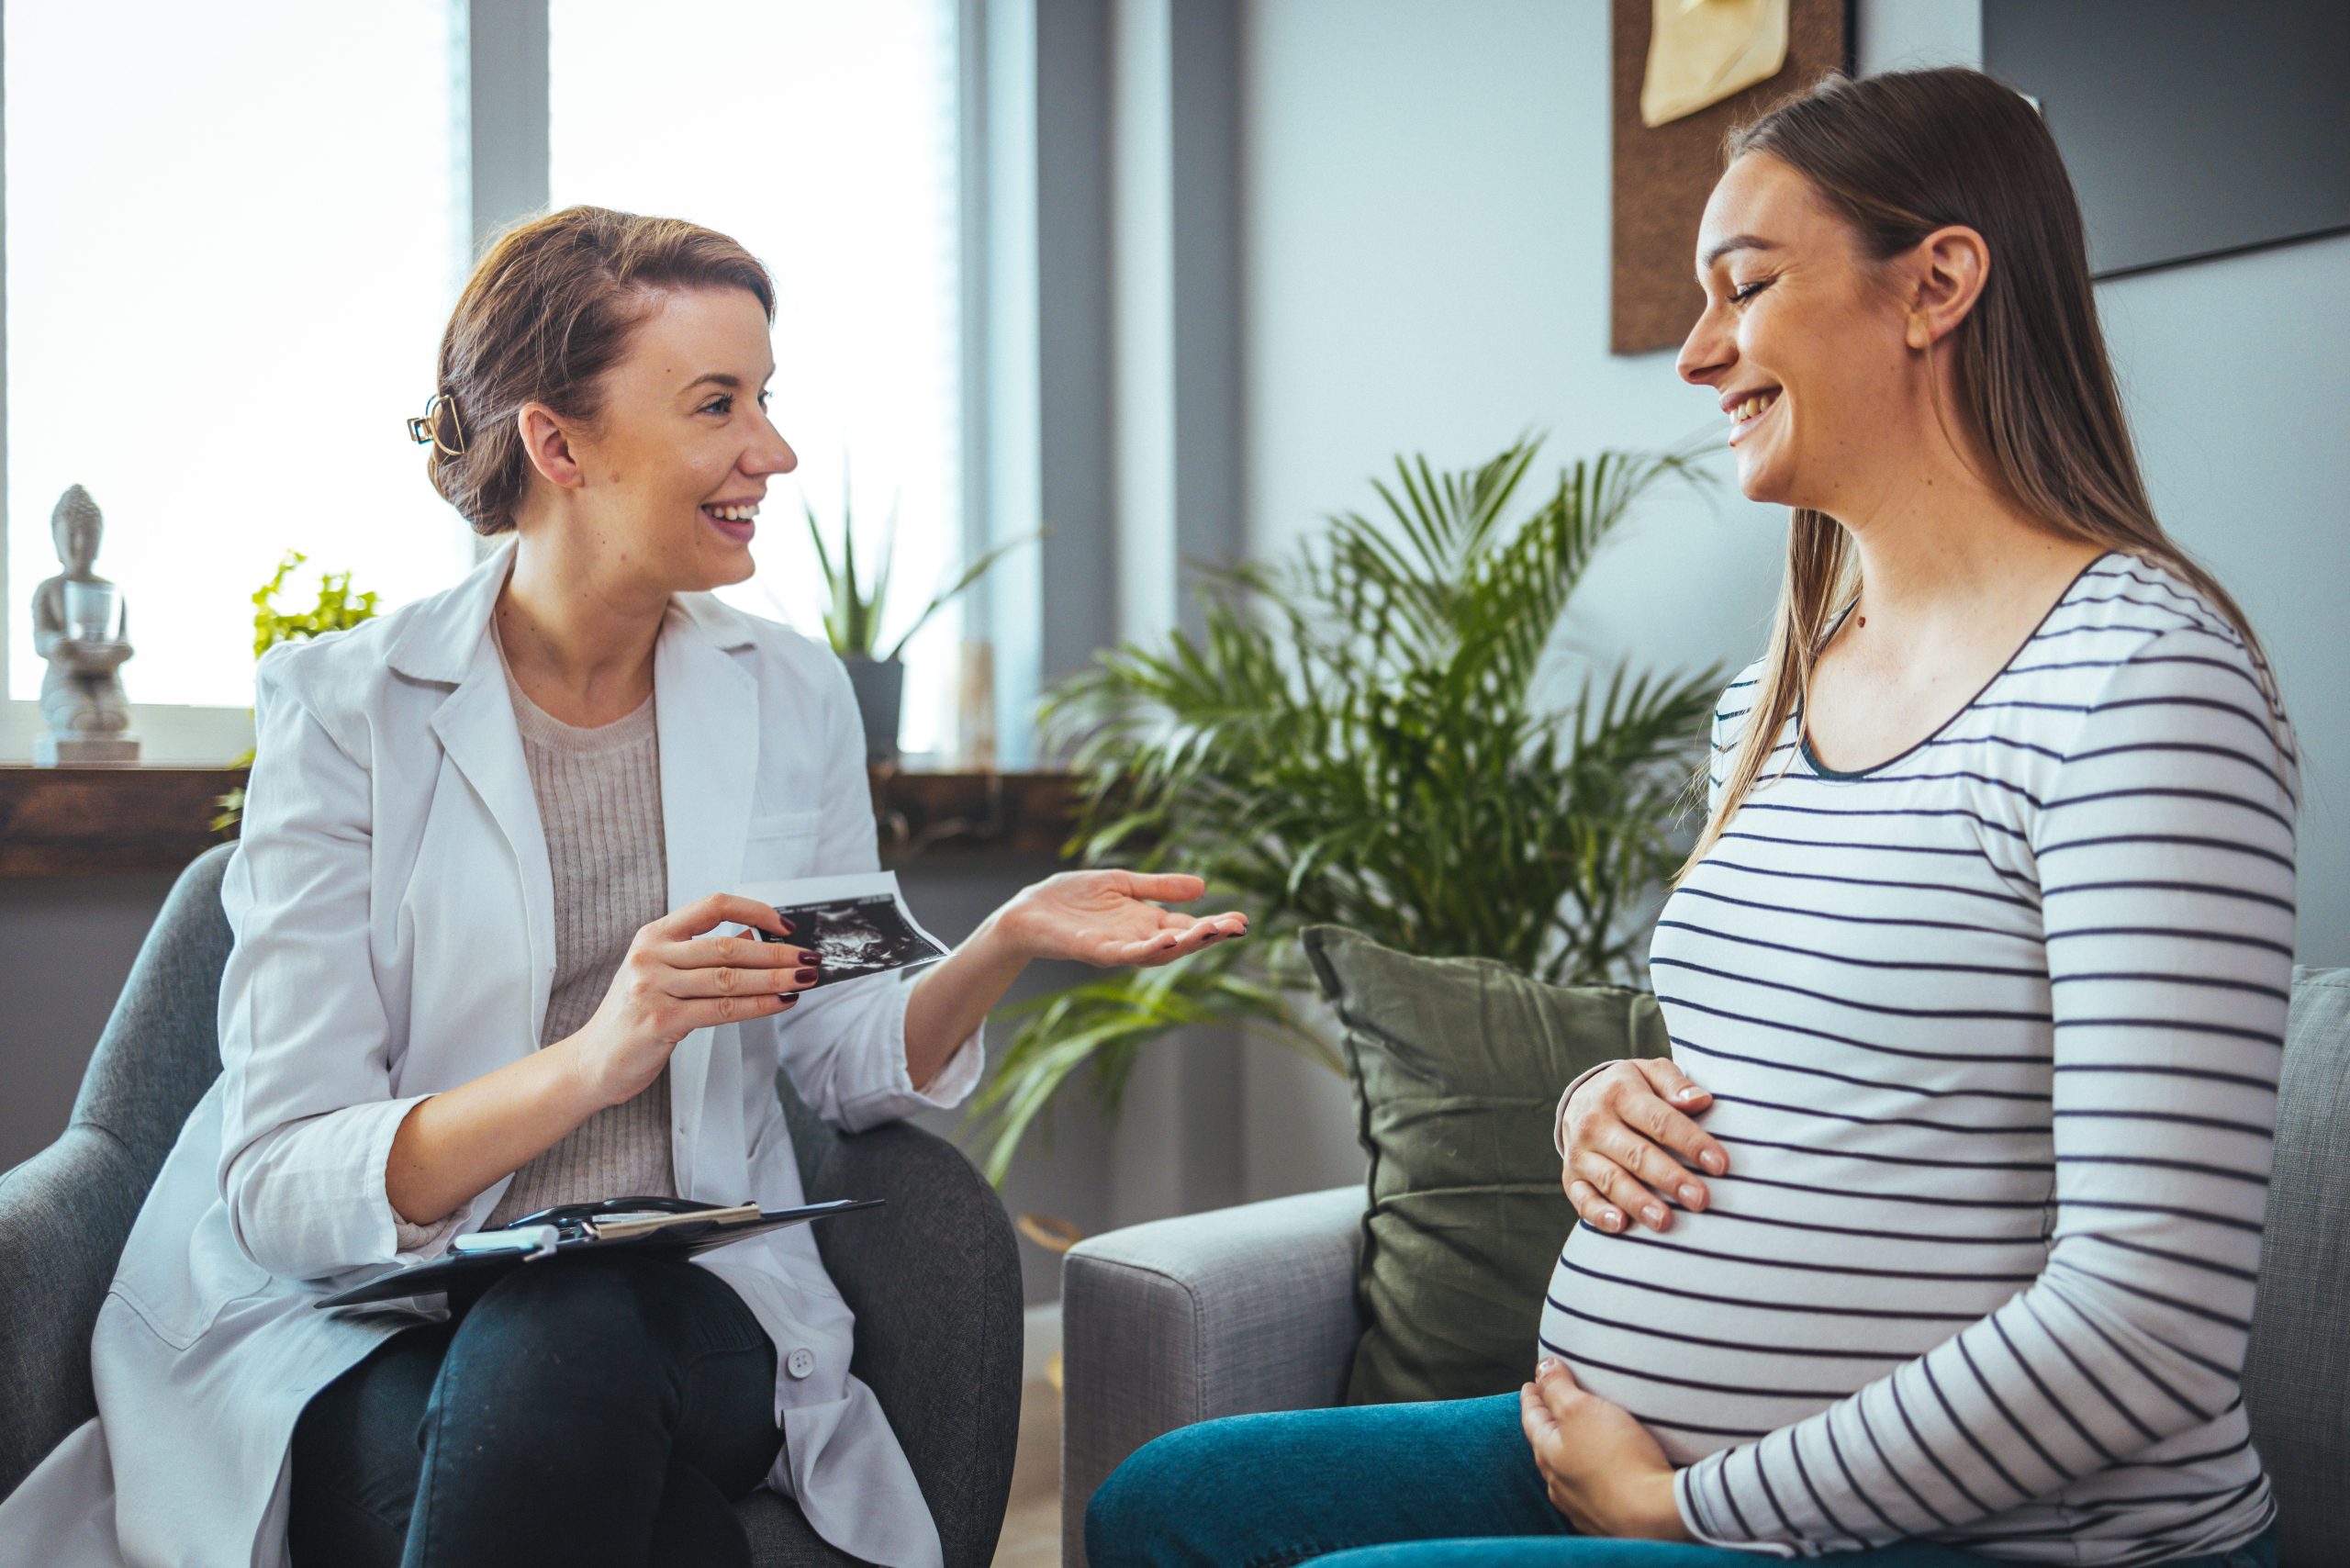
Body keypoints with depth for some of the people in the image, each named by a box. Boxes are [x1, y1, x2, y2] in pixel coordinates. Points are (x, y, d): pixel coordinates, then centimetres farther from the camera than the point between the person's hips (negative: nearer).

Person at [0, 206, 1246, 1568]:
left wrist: (1007, 945, -9)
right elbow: (279, 1188, -14)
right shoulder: (348, 708, -8)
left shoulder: (793, 697, 5)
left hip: (693, 1303, 2)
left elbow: (848, 1061, 12)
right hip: (369, 1331, -1)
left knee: (566, 1353, -32)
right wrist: (592, 1062, -31)